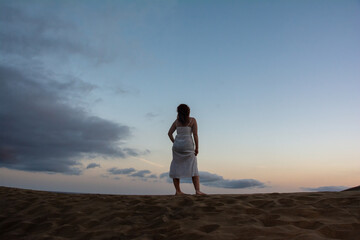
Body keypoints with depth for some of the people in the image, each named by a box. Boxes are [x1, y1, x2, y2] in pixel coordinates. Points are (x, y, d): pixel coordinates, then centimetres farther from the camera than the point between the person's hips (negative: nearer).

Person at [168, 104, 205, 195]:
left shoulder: (177, 121, 11)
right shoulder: (192, 120, 2)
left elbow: (169, 133, 8)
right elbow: (195, 135, -4)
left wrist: (175, 143, 15)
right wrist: (197, 148, 0)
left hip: (177, 145, 3)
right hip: (188, 145, -3)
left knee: (176, 167, 8)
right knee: (193, 168, -2)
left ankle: (178, 191, 9)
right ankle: (197, 190, -12)